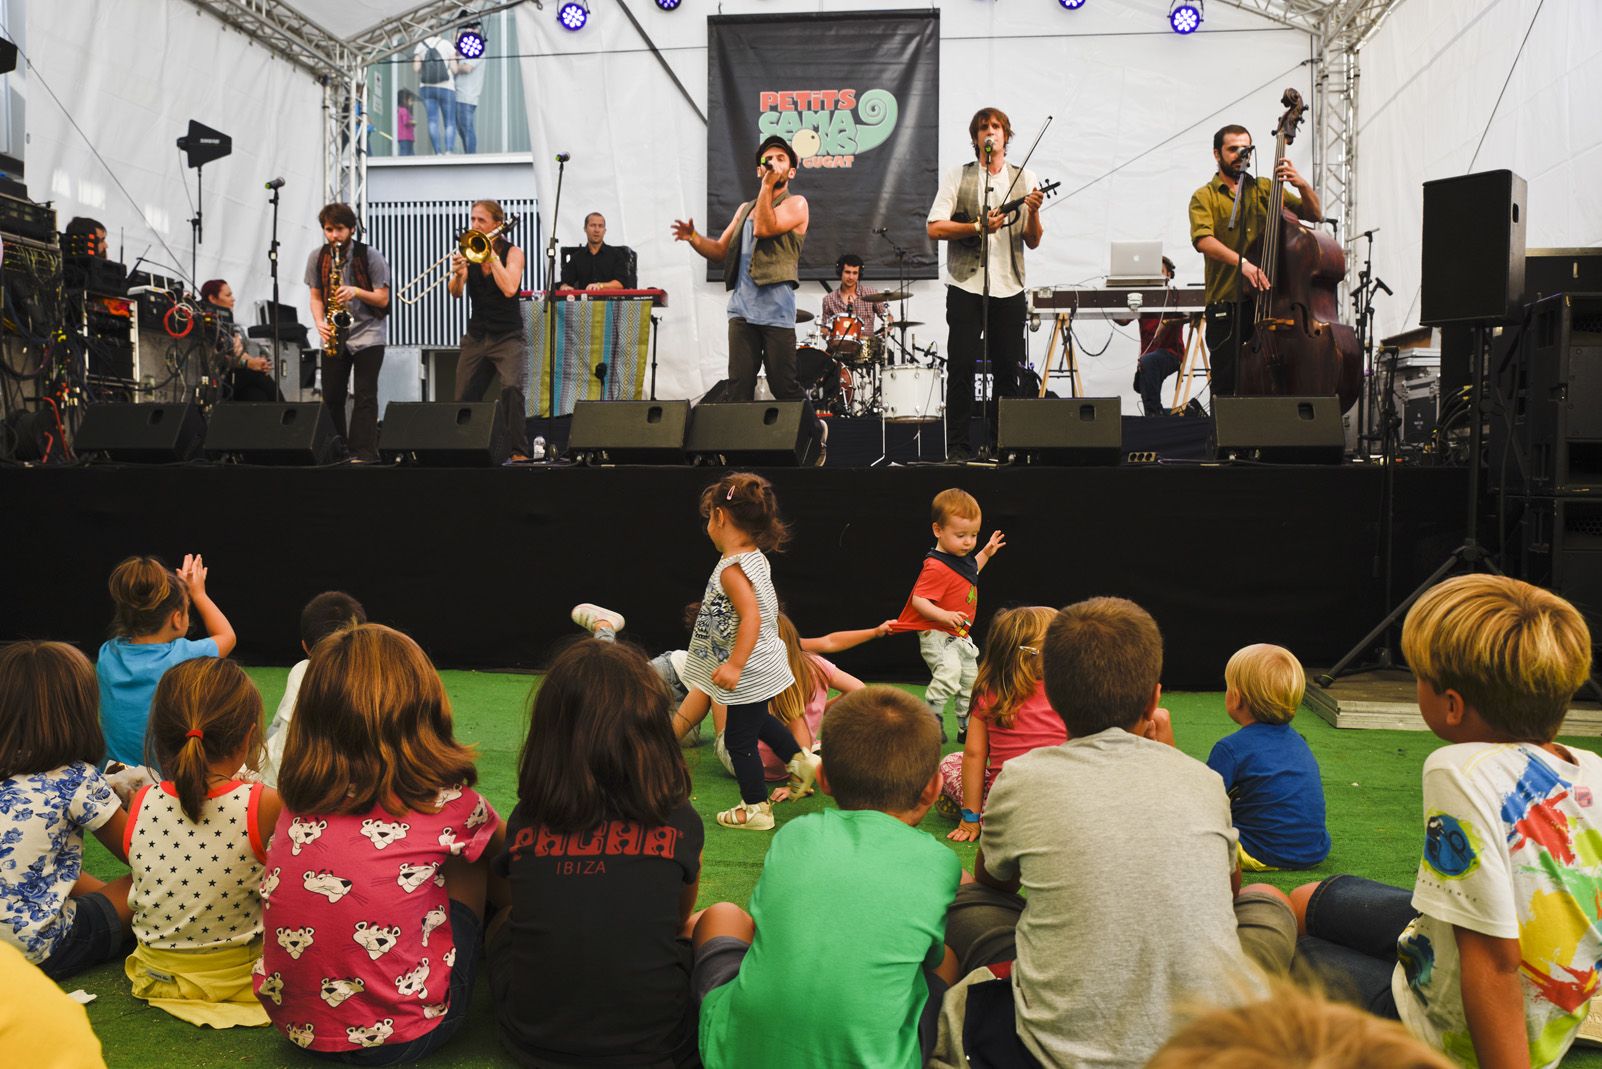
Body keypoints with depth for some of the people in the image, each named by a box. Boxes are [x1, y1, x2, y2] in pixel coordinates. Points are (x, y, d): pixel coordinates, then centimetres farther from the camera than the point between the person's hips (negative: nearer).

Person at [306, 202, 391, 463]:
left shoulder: (370, 256, -8)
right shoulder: (317, 258, 3)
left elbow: (383, 299, -7)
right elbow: (316, 297, 9)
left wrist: (356, 291, -24)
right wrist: (320, 323, -10)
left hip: (367, 334, -4)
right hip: (334, 336, 4)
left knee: (365, 396, -8)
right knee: (331, 397, 6)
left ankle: (364, 454, -6)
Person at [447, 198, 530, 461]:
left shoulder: (512, 252, -3)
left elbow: (509, 289, -19)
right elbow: (455, 292, -8)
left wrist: (491, 254, -15)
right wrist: (457, 274, -28)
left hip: (508, 337, -4)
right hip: (476, 337, 4)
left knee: (512, 388, -25)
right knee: (463, 398, 3)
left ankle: (518, 451, -21)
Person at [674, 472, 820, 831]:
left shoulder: (731, 569, -26)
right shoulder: (756, 558, 3)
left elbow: (751, 616, -35)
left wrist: (735, 665, -35)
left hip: (749, 671, -10)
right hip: (761, 665, 10)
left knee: (739, 738, 6)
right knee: (757, 721, 32)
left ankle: (755, 808, 19)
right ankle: (800, 760, 41)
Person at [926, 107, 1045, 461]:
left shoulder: (1025, 179, 13)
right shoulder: (956, 177, 7)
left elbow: (1033, 242, 9)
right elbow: (934, 229, -5)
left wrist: (1033, 212, -10)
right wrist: (978, 227, -14)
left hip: (1010, 287, 2)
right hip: (966, 286, -2)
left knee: (1008, 371, 3)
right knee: (961, 368, -5)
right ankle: (958, 447, 0)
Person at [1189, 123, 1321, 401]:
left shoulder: (1265, 188, 17)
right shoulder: (1205, 197, 6)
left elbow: (1315, 215, 15)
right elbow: (1203, 240, -13)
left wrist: (1302, 185, -5)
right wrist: (1241, 262, -29)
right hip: (1225, 303, -3)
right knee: (1226, 390, -2)